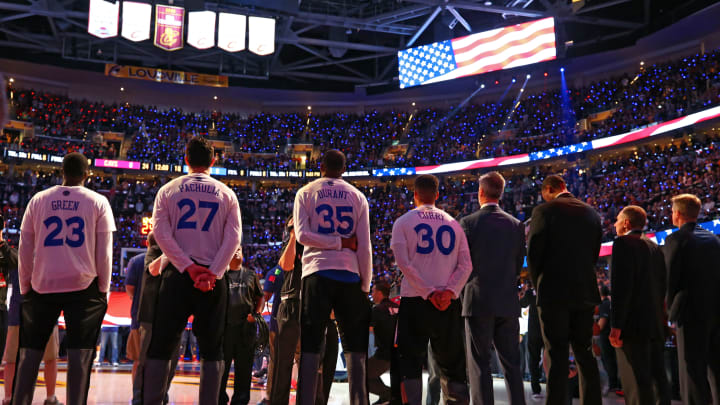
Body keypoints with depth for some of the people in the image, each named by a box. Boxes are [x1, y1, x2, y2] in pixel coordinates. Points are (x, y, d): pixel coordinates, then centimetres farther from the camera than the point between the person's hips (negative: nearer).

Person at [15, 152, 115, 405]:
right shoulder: (98, 202, 0)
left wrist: (25, 287, 14)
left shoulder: (38, 200, 6)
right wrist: (104, 290, 5)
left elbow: (25, 250, 6)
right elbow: (104, 252, -2)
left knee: (30, 350, 13)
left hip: (42, 285, 2)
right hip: (84, 287, -2)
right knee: (79, 352, 1)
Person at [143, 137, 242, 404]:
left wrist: (188, 267, -10)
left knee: (161, 346, 6)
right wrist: (213, 273, -10)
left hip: (177, 273, 0)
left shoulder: (168, 190, 7)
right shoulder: (226, 194, 7)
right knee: (212, 350, 6)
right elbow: (233, 237, -5)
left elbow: (160, 232, -5)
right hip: (213, 276, 0)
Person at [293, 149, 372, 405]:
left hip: (317, 272, -1)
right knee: (354, 345, 6)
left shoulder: (306, 193, 8)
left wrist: (337, 242, -2)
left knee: (311, 344, 1)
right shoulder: (358, 196, 10)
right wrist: (365, 284, 7)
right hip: (350, 273, 1)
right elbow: (365, 245, 4)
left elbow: (302, 235, -6)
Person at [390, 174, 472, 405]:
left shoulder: (404, 222, 2)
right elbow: (466, 265, 1)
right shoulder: (453, 224, 10)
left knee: (410, 362, 4)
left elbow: (403, 262, -9)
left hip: (414, 300, -2)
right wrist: (449, 291, -7)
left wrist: (428, 292, -9)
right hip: (448, 303, 3)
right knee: (451, 363, 13)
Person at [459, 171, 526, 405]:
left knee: (479, 364, 2)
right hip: (508, 303, 4)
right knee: (512, 364, 11)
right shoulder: (516, 225, 4)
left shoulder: (468, 223, -7)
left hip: (478, 301, -4)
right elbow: (519, 265, 9)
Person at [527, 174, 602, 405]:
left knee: (557, 354, -2)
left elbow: (534, 253, -9)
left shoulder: (544, 211, -7)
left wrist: (538, 284, 6)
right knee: (585, 353, 14)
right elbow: (594, 254, 12)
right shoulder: (591, 213, 10)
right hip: (585, 292, 5)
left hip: (554, 293, -5)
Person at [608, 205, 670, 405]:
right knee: (658, 379, 13)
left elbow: (622, 286, -17)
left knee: (637, 383, -8)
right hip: (655, 325, 9)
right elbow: (662, 286, 18)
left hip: (633, 323, -9)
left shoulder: (623, 243, -8)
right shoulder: (655, 248, 17)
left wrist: (616, 325, -18)